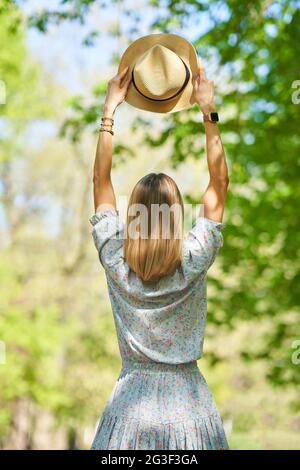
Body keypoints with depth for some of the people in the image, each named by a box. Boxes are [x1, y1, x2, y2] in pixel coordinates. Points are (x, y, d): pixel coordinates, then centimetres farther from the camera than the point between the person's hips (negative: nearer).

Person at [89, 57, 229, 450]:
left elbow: (101, 179, 2)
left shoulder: (115, 263, -9)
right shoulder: (194, 263, -12)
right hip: (188, 410, -1)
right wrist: (209, 112, -1)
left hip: (131, 403, 1)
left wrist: (109, 110, 5)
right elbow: (220, 182, -3)